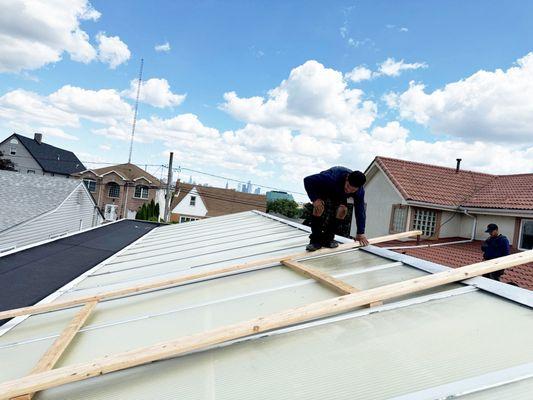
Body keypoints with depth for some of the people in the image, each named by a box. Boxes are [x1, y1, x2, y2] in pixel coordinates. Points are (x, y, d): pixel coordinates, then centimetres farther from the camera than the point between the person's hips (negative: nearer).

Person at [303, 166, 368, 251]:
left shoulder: (360, 191, -30)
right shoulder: (333, 178, -44)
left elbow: (360, 210, -23)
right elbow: (308, 180, -38)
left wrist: (361, 233, -22)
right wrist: (314, 198, -45)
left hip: (339, 195, 4)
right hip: (323, 189, -3)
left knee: (343, 209, -23)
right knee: (319, 207, -30)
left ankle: (327, 238, -9)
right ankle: (315, 240, -19)